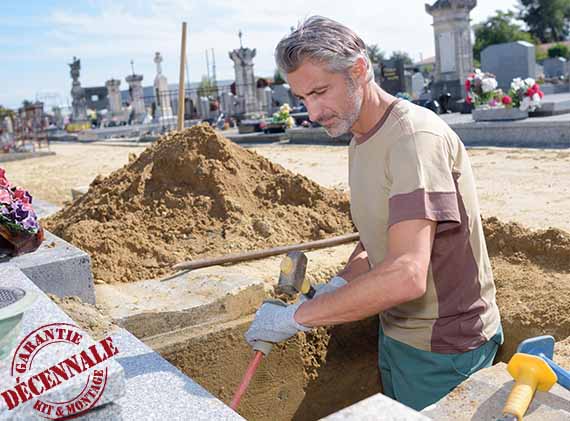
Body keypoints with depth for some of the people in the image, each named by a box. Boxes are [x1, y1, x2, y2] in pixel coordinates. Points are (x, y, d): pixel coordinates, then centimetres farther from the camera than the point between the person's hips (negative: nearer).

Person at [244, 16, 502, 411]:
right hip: (396, 331, 8)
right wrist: (338, 285, -5)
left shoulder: (416, 135, -26)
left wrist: (296, 316, -28)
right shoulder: (361, 139, 5)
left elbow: (407, 275, -36)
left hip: (443, 348, -8)